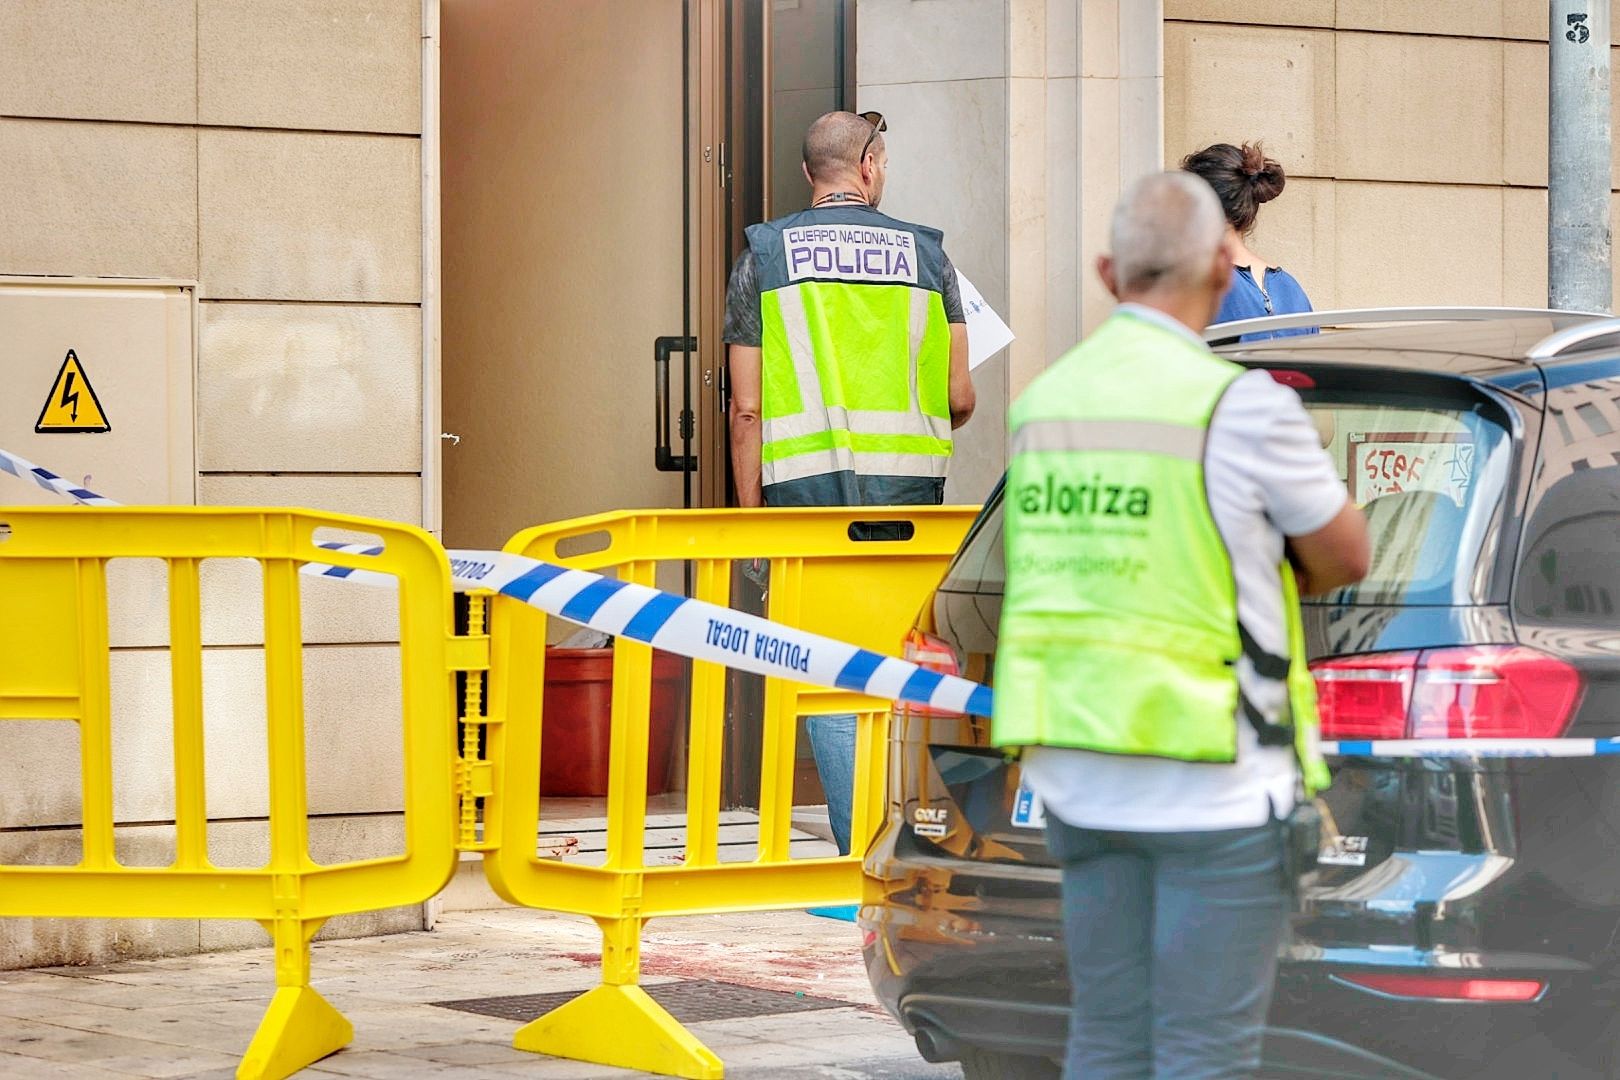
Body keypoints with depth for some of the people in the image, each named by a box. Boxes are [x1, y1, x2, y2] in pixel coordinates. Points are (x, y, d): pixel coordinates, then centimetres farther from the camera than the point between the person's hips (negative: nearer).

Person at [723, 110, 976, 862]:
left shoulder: (764, 257, 6)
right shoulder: (923, 253, 8)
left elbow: (747, 408, 2)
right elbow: (960, 397, 9)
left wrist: (749, 517, 7)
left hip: (807, 489, -1)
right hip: (908, 489, 1)